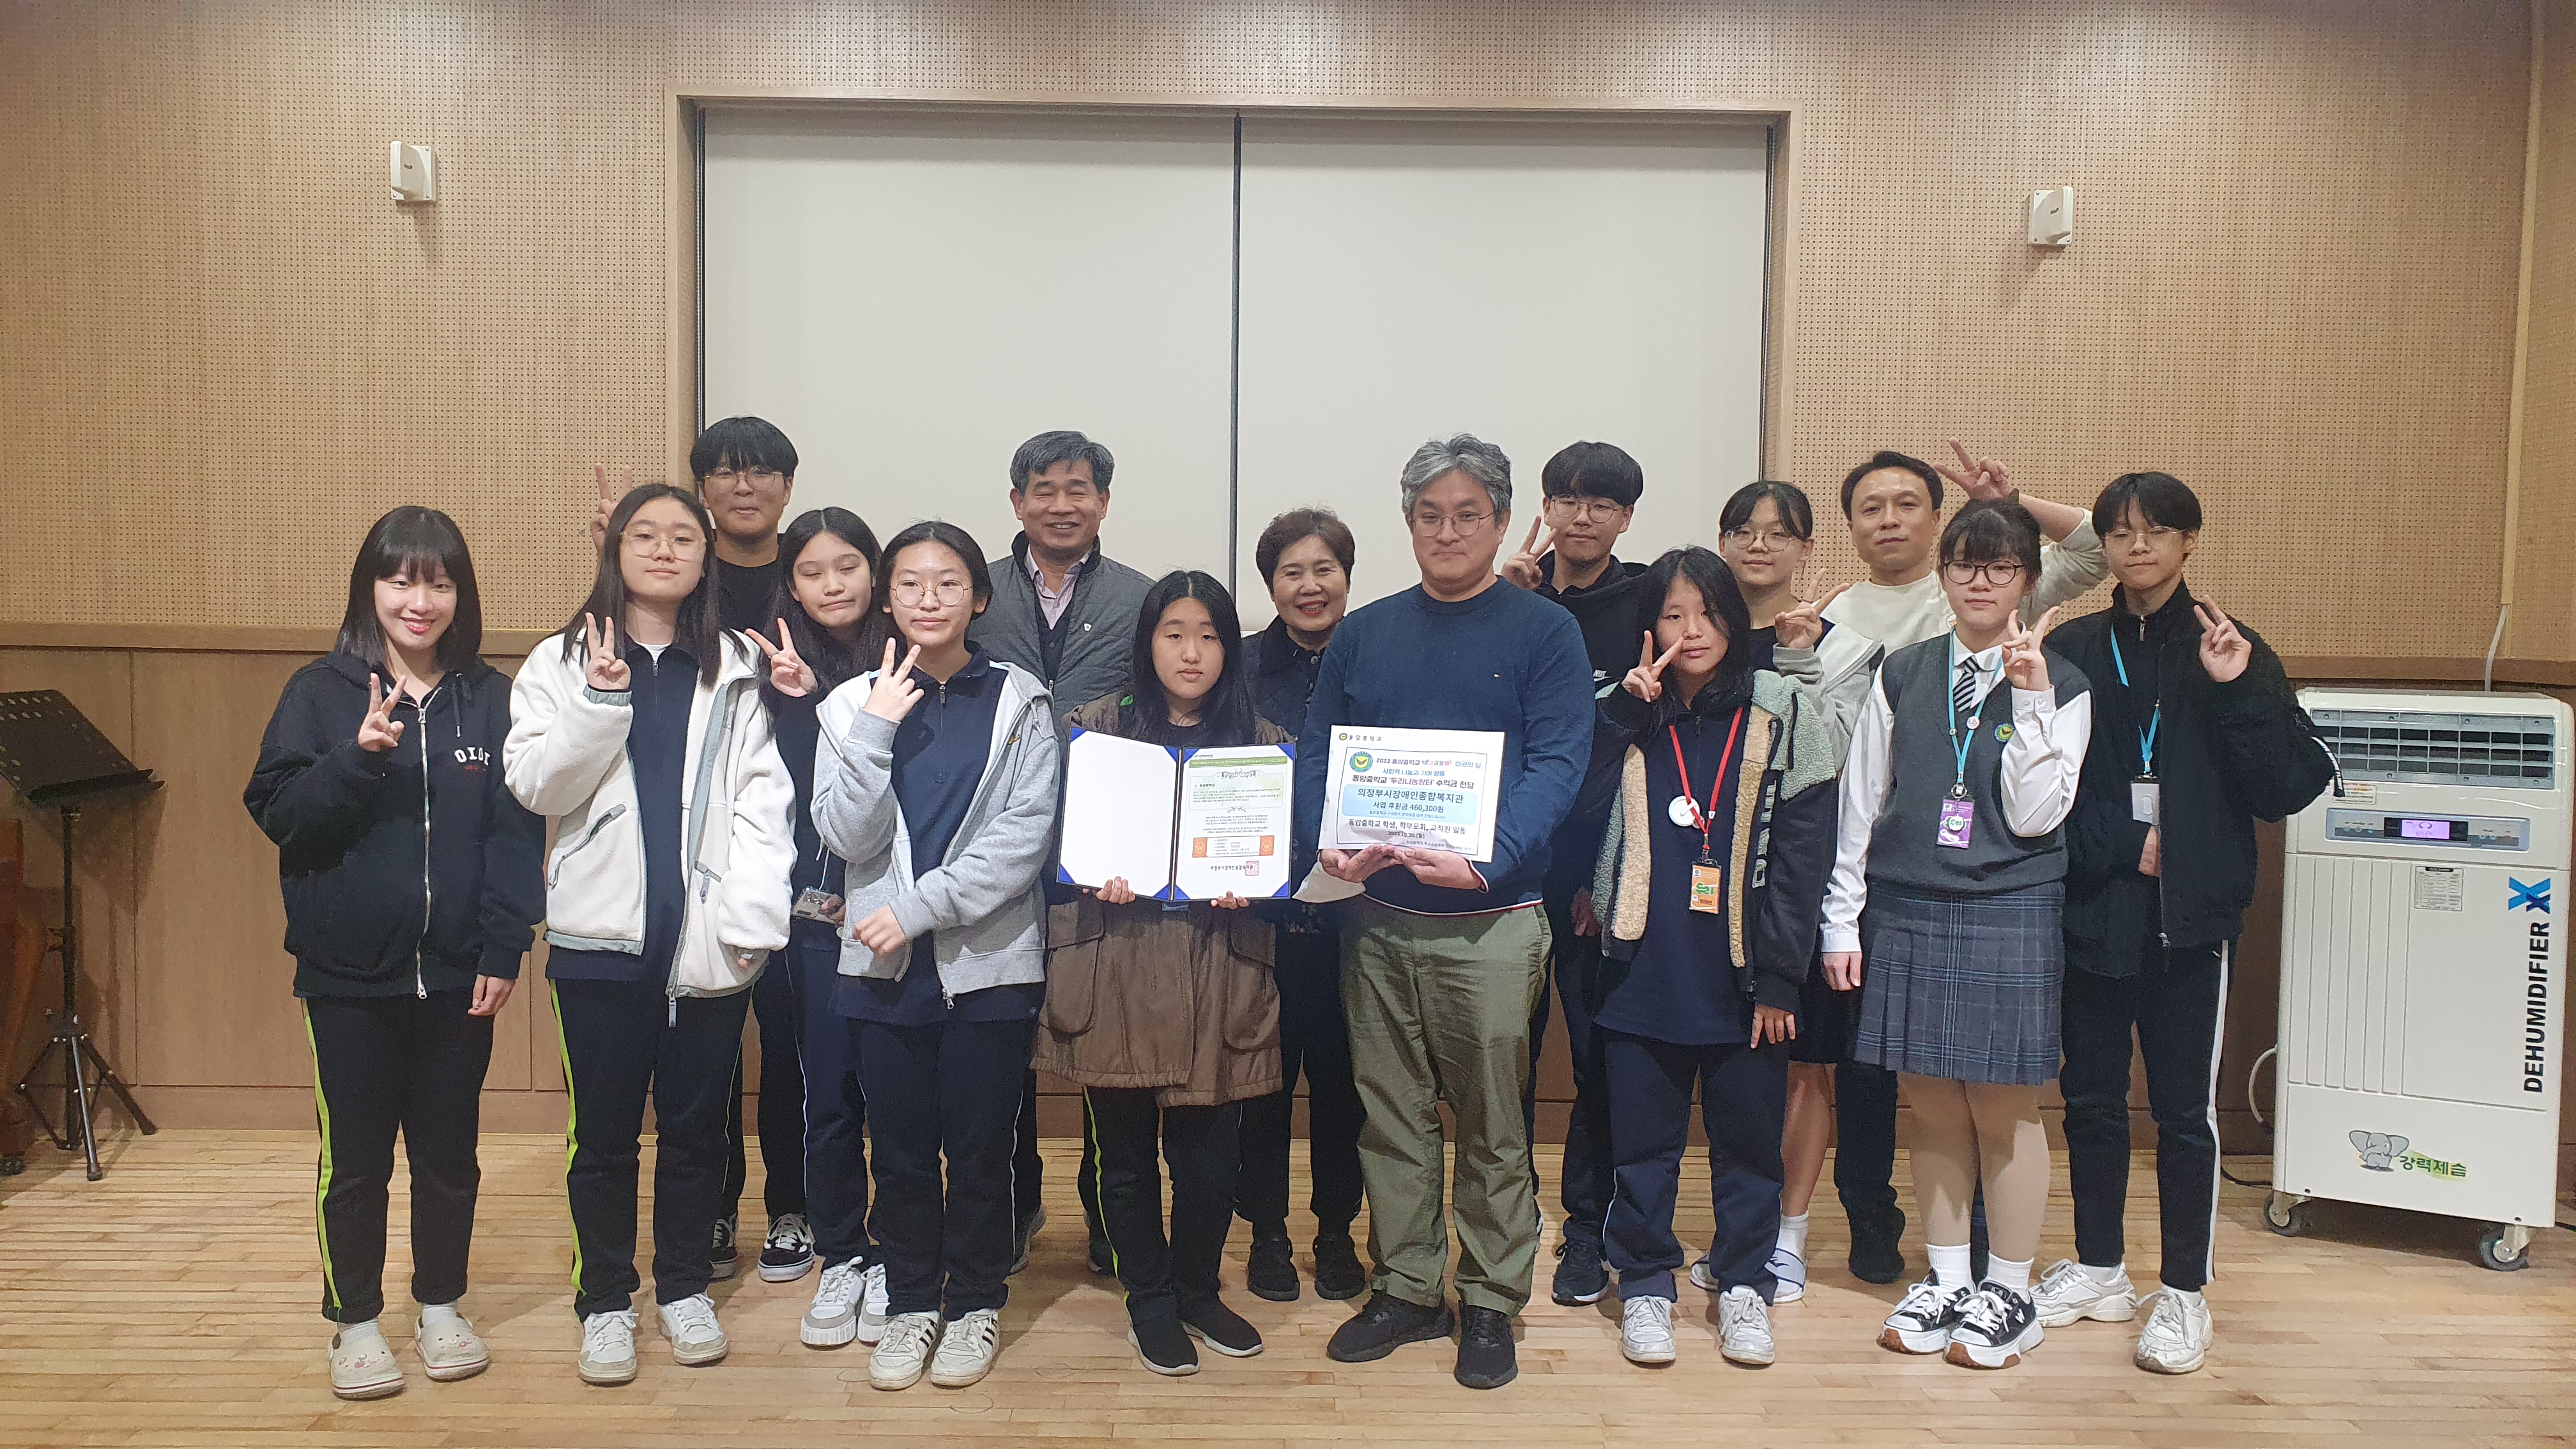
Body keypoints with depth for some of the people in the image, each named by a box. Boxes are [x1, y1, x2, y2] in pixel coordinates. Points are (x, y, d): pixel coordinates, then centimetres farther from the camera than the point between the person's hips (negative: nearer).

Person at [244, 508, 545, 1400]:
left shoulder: (490, 700, 1)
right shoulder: (322, 693, -2)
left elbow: (516, 832, -1)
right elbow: (277, 814, -6)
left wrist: (504, 950, -8)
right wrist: (355, 757, -22)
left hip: (456, 975, 1)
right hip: (348, 972, -1)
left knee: (449, 1153, 13)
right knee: (355, 1159, 10)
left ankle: (440, 1306, 31)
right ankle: (354, 1322, 27)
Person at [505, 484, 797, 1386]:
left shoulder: (735, 671, 5)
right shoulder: (563, 663, 5)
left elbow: (762, 797, -2)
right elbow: (534, 786, -4)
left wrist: (752, 915, -12)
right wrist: (600, 700, -16)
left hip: (707, 937, 1)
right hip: (603, 933, 0)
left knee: (696, 1123, 12)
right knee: (604, 1130, 9)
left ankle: (685, 1287, 29)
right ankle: (605, 1301, 25)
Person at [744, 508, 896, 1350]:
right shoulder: (779, 673, 6)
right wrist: (801, 700, -16)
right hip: (814, 915, 1)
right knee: (828, 1093, 8)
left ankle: (891, 1261, 21)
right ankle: (840, 1258, 24)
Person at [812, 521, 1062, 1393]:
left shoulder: (1020, 703, 0)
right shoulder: (854, 705, 5)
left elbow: (1025, 836, -10)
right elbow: (848, 839, -4)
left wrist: (919, 906, -15)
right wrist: (876, 731, -14)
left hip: (990, 960, -1)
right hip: (883, 963, 2)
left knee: (980, 1146, 7)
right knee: (900, 1148, 11)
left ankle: (976, 1304, 26)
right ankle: (911, 1303, 29)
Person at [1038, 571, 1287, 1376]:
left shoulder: (1262, 741, 8)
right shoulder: (1097, 726, 6)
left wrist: (1250, 887, -11)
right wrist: (1093, 877, -14)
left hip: (1217, 969, 1)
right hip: (1114, 967, 0)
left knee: (1210, 1150, 3)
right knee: (1125, 1149, 8)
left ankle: (1197, 1290, 30)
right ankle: (1150, 1301, 29)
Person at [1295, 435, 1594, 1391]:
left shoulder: (1544, 633, -1)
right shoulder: (1362, 635, 10)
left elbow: (1556, 766, -10)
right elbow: (1315, 756, 7)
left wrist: (1484, 860, -25)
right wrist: (1329, 847, -13)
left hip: (1490, 919, -3)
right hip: (1374, 914, 3)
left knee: (1492, 1125, 7)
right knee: (1390, 1115, 12)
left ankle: (1490, 1303, 22)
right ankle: (1406, 1289, 27)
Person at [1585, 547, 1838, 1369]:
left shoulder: (1781, 717, 0)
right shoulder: (1629, 720, 7)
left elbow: (1801, 858, -3)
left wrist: (1779, 979, -7)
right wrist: (1627, 710, -13)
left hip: (1740, 979, -1)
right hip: (1644, 970, 1)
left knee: (1748, 1138, 10)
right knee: (1642, 1140, 9)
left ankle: (1743, 1282, 27)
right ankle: (1645, 1284, 25)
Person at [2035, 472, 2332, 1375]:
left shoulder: (2229, 653, 0)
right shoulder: (2074, 651, 3)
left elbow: (2289, 790, -6)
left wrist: (2241, 692, -17)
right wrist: (2124, 843, -10)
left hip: (2190, 918, -2)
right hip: (2093, 915, 2)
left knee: (2183, 1109, 3)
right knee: (2089, 1096, 12)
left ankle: (2184, 1293, 18)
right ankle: (2099, 1270, 28)